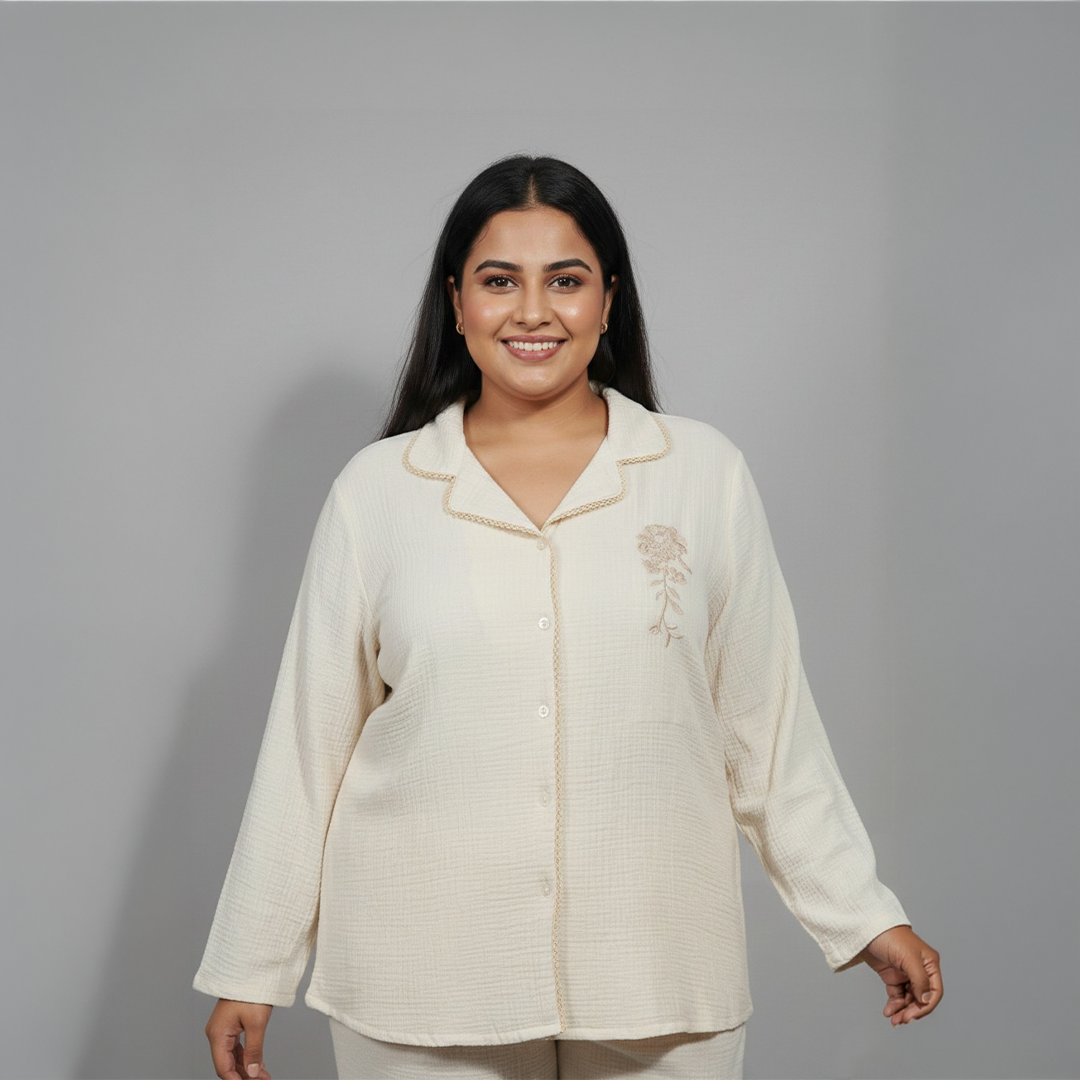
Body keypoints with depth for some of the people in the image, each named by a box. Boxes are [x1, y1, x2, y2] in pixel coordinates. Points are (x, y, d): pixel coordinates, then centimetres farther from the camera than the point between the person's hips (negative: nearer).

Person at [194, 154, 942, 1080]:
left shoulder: (704, 473, 0)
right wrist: (249, 968, 6)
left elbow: (768, 726, 5)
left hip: (656, 981, 0)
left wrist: (864, 916, 5)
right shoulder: (377, 490, 0)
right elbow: (308, 743, 4)